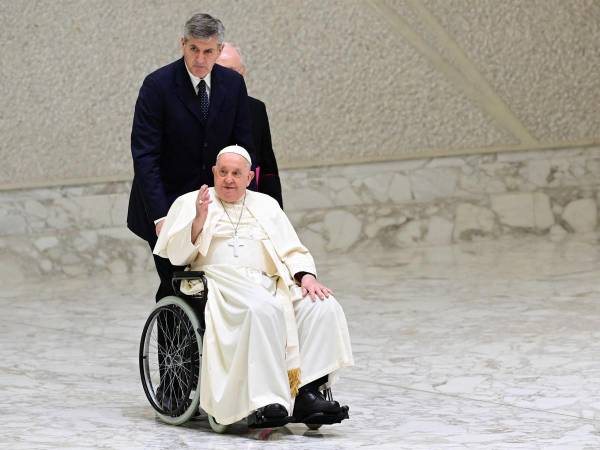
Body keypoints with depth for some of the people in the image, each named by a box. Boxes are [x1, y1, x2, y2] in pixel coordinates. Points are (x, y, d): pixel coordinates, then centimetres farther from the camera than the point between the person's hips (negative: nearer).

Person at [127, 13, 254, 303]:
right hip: (167, 204, -3)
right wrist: (160, 216, -24)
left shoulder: (233, 84, -2)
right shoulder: (158, 85, -14)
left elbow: (243, 147, 5)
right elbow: (145, 157, -17)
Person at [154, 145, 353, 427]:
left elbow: (292, 250, 19)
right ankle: (268, 401, -43)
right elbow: (177, 255, 3)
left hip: (268, 284, 5)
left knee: (324, 308, -24)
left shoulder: (266, 205, 24)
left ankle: (307, 393, -32)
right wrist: (199, 218, -12)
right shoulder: (189, 203, 14)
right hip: (220, 281, -4)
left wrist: (306, 277, -3)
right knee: (262, 310, -38)